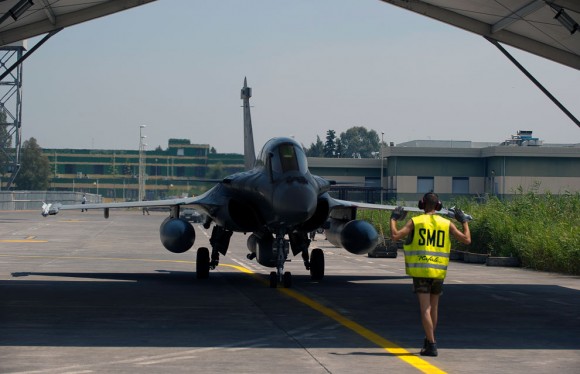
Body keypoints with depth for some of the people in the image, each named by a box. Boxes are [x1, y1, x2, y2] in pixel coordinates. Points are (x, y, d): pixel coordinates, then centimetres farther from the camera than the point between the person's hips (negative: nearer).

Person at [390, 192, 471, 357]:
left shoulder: (415, 221, -3)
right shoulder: (446, 224, 4)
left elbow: (395, 236, -11)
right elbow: (467, 240, 3)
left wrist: (393, 219, 6)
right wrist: (464, 221, 19)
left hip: (420, 271, -3)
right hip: (438, 271, 3)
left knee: (425, 309, -6)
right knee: (433, 307, 19)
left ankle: (432, 346, -15)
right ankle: (429, 341, 32)